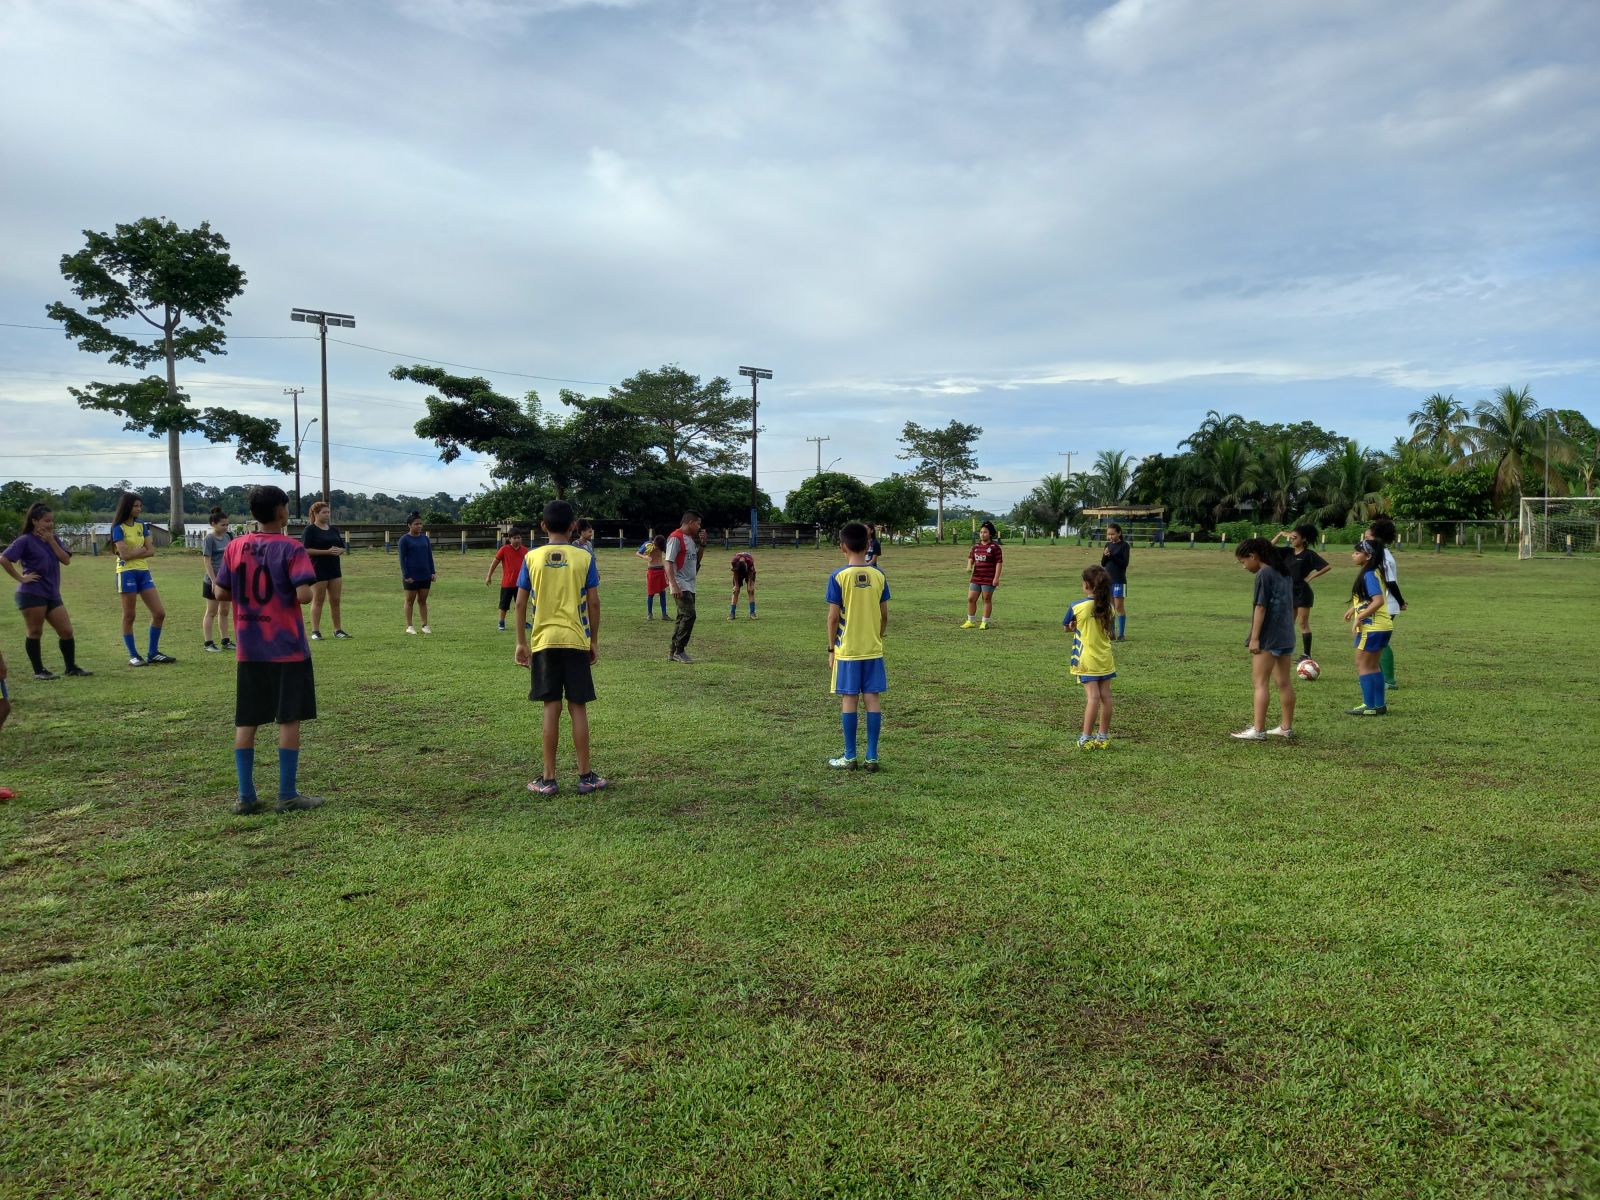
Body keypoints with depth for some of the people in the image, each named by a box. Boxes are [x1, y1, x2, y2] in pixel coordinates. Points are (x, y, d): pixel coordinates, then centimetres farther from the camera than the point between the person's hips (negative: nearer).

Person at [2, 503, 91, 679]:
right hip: (32, 594, -6)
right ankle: (38, 671, 10)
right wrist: (20, 578, -14)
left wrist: (51, 541, -6)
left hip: (52, 594, 6)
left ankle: (71, 667, 14)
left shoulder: (53, 539, 12)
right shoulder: (26, 540, -7)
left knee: (67, 631, 4)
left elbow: (66, 559, 0)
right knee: (34, 632, 3)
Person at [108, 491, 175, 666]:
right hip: (127, 573, -6)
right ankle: (133, 656, 7)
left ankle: (153, 653, 12)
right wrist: (142, 549, -3)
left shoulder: (142, 525, 10)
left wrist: (134, 552, -9)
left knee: (159, 613, 2)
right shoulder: (119, 528, -6)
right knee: (129, 617, 1)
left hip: (143, 572, 6)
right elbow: (124, 554, -15)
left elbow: (151, 551, 3)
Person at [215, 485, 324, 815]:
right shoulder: (292, 549, -10)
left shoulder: (235, 547, 4)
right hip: (287, 649, -5)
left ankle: (245, 796, 11)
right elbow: (304, 596, -20)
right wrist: (298, 592, 2)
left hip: (249, 649, 5)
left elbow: (221, 594, 6)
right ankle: (288, 795, 5)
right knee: (289, 720, 2)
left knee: (246, 722, 9)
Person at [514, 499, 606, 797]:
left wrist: (521, 643, 7)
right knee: (578, 708, 6)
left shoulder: (532, 557, 1)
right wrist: (594, 642, 7)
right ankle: (586, 776, 11)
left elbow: (520, 603, 0)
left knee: (551, 709, 5)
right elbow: (593, 602, -3)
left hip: (544, 641, 1)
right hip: (576, 641, -1)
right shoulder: (584, 557, -2)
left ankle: (548, 779, 8)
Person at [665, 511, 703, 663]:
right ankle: (679, 651, -9)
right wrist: (674, 585, -26)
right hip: (680, 586, -10)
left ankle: (673, 652, 16)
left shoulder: (690, 538, 17)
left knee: (683, 617, 10)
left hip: (690, 586, 10)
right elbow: (669, 562, -17)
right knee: (689, 615, -16)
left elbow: (696, 559, 26)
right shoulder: (676, 538, -11)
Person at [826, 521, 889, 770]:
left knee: (849, 700, 3)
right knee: (873, 699, 5)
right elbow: (884, 615, 5)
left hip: (847, 650, -3)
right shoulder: (878, 576, 1)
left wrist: (831, 649, 0)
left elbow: (833, 617, -9)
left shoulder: (838, 577, -11)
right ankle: (872, 757, 8)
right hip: (873, 649, 3)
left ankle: (849, 757, 9)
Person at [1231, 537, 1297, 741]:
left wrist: (1254, 638, -16)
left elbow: (1260, 608, -17)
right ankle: (1287, 727, 20)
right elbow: (1291, 605, 17)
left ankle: (1258, 730, -6)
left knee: (1261, 682, -5)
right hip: (1286, 636, 9)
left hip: (1268, 638, -9)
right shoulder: (1285, 572, 12)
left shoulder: (1264, 574, -15)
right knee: (1284, 682, 13)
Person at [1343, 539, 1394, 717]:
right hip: (1382, 627, 10)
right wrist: (1354, 608, 19)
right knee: (1373, 665, 16)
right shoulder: (1373, 572, 11)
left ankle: (1370, 706, 1)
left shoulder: (1369, 575, -18)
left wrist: (1359, 617, -22)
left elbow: (1378, 601, -28)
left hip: (1372, 627, -10)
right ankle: (1380, 704, 22)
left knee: (1362, 664, -2)